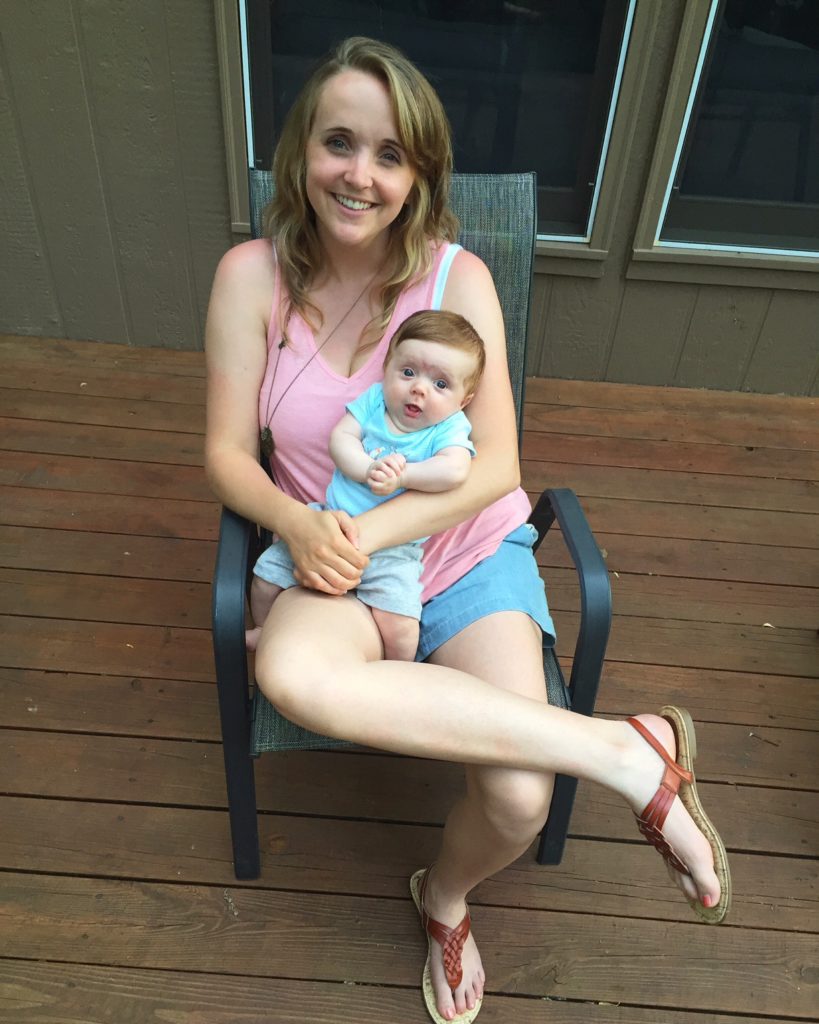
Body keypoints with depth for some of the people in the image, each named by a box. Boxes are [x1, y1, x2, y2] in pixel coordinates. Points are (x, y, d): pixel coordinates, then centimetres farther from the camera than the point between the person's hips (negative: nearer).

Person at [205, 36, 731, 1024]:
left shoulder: (458, 276, -8)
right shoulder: (251, 276, -4)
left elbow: (495, 466, -10)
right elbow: (227, 452, -3)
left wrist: (369, 532, -21)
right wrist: (297, 525, -23)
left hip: (468, 554, 0)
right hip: (336, 567, 1)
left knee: (518, 802, -21)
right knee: (290, 672, -36)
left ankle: (445, 902, 22)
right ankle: (630, 750, -20)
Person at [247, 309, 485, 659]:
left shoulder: (450, 428, -8)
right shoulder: (374, 400, 1)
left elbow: (454, 470, -27)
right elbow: (340, 439, -8)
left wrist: (401, 476, -25)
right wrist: (369, 469, -23)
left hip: (393, 550, -3)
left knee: (398, 629, -20)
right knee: (267, 574, 10)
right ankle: (264, 630, 41)